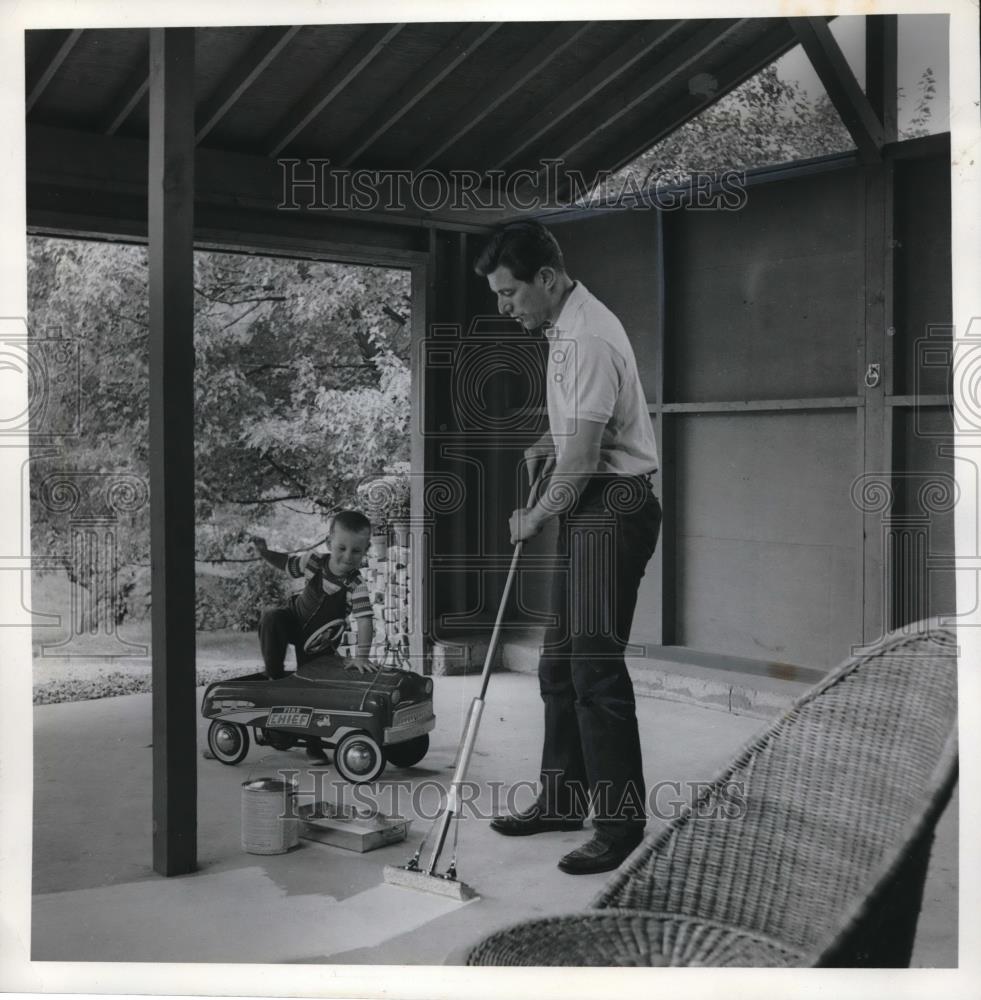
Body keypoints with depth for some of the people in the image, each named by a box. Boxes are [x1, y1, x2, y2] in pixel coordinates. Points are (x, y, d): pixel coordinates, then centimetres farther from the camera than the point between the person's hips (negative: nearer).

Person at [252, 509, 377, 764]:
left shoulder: (356, 587, -30)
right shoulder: (314, 562, -20)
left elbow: (365, 620, -39)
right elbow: (286, 563, 1)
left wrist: (361, 656, -49)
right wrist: (265, 552, -14)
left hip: (318, 644, -2)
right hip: (294, 620, 2)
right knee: (270, 617, -30)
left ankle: (313, 745, 19)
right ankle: (274, 676, -14)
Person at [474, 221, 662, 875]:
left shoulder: (588, 339, -20)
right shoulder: (564, 328, 13)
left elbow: (581, 458, -21)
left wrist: (535, 518, -7)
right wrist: (548, 442, 12)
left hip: (613, 508, -11)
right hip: (587, 508, 11)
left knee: (596, 667, -10)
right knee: (560, 664, 14)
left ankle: (621, 824, -2)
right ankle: (562, 800, 24)